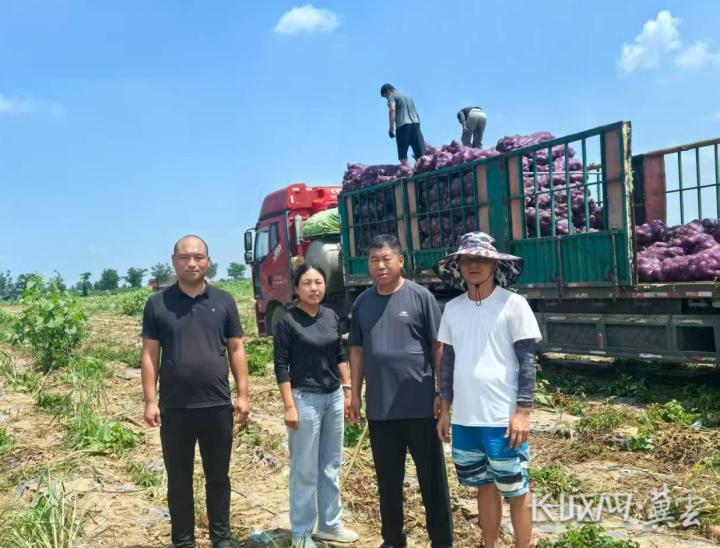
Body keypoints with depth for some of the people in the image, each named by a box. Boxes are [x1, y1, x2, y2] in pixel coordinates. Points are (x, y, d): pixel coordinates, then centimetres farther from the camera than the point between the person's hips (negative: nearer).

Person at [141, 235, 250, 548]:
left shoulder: (224, 301, 3)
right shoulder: (158, 304, 0)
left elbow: (236, 350, 5)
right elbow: (150, 355, 1)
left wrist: (242, 395, 0)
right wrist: (150, 401, -5)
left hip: (217, 406, 1)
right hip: (174, 408, 0)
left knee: (218, 477, 13)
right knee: (178, 481, 12)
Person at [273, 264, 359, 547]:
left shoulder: (331, 316, 5)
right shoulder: (287, 321, -11)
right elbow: (281, 367, -11)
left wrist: (347, 390, 10)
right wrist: (289, 406, -15)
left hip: (334, 397, 6)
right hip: (305, 399, -5)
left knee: (331, 466, 15)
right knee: (305, 471, 3)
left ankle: (330, 524, 29)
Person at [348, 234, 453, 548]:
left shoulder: (420, 297, -6)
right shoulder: (362, 302, 7)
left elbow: (438, 346, -5)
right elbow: (357, 351, 11)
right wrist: (355, 394, 9)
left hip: (420, 405, -4)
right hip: (379, 407, 4)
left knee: (432, 477, 7)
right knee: (388, 478, 16)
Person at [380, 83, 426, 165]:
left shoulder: (392, 96, 6)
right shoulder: (407, 95, 28)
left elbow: (392, 109, -12)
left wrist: (391, 128, -15)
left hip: (403, 125, -6)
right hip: (416, 123, 6)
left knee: (403, 155, -5)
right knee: (420, 154, 0)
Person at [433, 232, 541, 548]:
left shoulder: (513, 305, -7)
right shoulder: (452, 309, 6)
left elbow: (527, 361, -8)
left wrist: (523, 411, -13)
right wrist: (444, 409, 11)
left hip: (503, 418, -4)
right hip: (464, 419, 5)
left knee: (516, 491, 9)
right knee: (484, 487, 18)